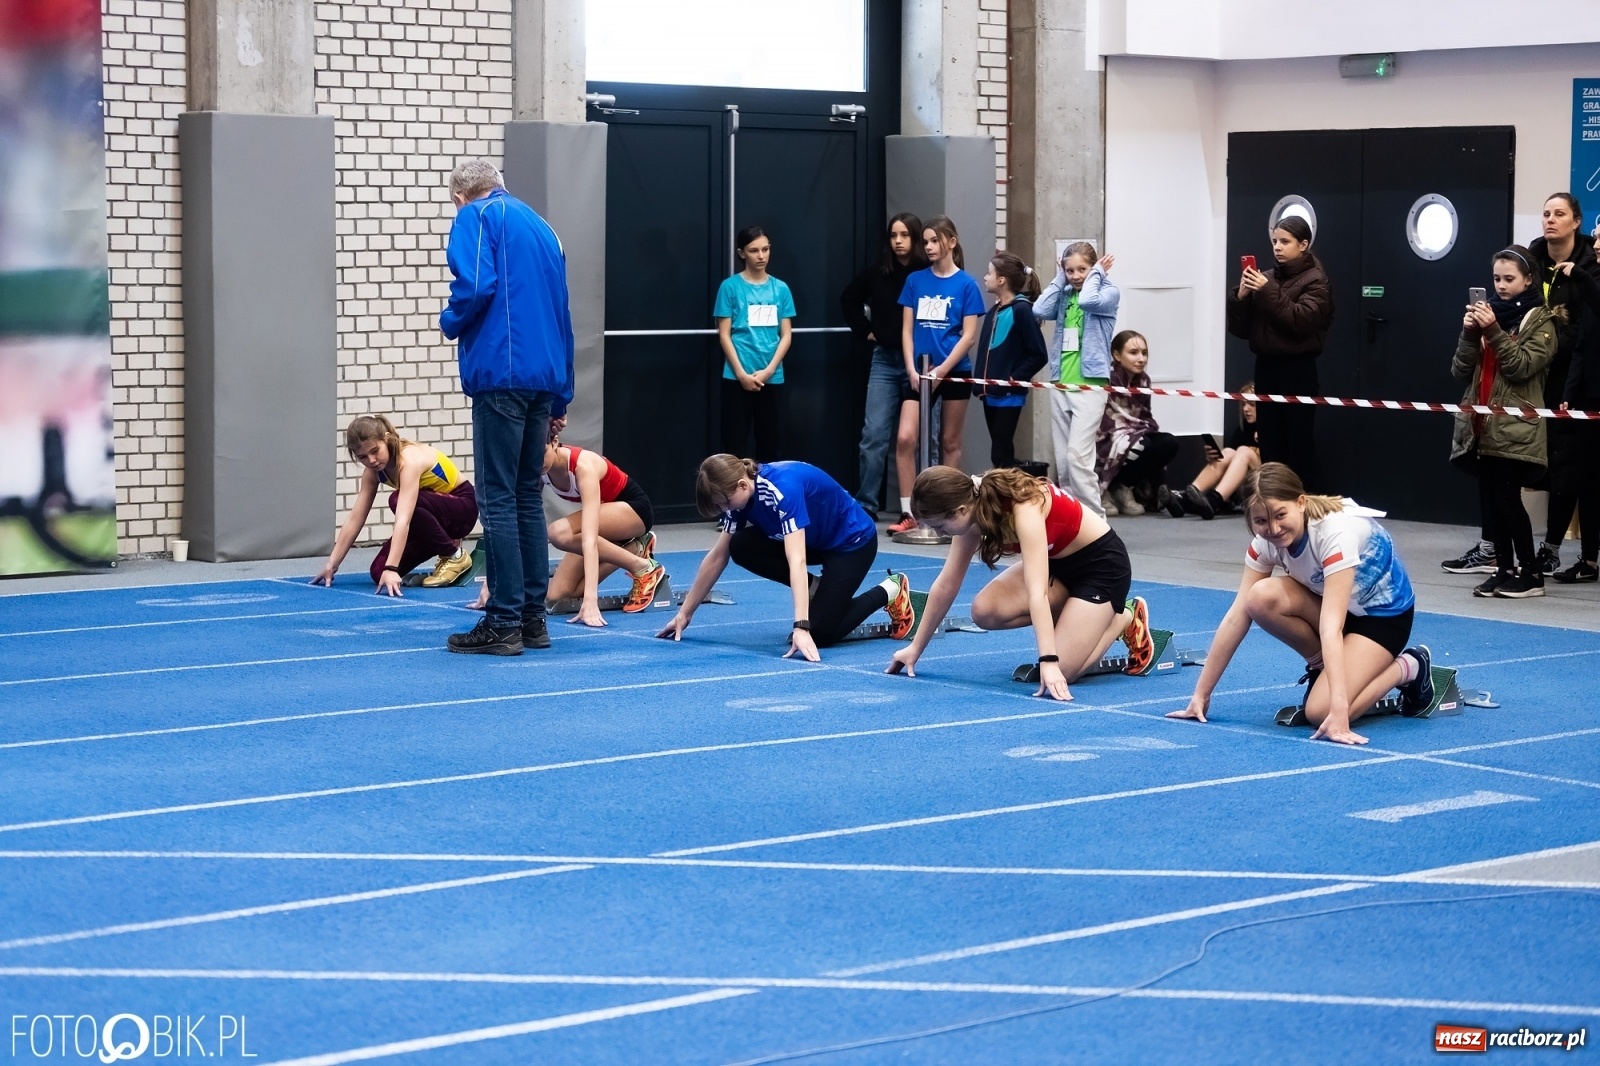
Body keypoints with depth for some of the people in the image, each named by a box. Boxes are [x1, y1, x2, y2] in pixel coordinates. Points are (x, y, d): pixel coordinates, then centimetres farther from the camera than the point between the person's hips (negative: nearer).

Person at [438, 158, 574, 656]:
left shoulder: (475, 217, 0)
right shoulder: (540, 225, 22)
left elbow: (475, 285, -18)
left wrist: (450, 322, 3)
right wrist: (560, 398, 24)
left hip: (501, 372, -7)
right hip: (545, 376, 7)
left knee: (498, 499, -5)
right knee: (528, 495, 13)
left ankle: (504, 623, -5)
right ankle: (533, 618, 14)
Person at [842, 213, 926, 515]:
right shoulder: (877, 273, 4)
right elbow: (849, 299, 19)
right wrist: (865, 330, 12)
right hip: (885, 360, 3)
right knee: (874, 433, -1)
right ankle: (865, 504, 3)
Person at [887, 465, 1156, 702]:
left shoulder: (1024, 509, -35)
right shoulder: (974, 508, -13)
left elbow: (1037, 592, -43)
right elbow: (946, 585, -3)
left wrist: (1049, 663, -49)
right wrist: (915, 648, 1)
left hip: (1101, 563, -7)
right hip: (1058, 561, 7)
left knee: (1060, 671, -18)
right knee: (985, 610, -17)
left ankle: (1127, 618, 6)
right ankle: (1071, 619, 6)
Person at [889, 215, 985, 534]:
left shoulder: (966, 284, -3)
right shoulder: (915, 281, 5)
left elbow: (969, 336, -5)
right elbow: (907, 330, 6)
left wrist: (941, 371, -13)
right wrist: (912, 370, -5)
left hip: (954, 373, -2)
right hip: (919, 373, 2)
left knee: (950, 442, 6)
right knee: (905, 437, -11)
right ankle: (908, 512, -7)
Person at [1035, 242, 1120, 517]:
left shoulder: (1108, 292, -1)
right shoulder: (1064, 295, 12)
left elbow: (1088, 300, -22)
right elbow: (1040, 310, -5)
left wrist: (1097, 274, -5)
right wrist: (1059, 280, 4)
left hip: (1090, 384, -6)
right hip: (1060, 385, 6)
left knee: (1078, 455, -16)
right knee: (1063, 462, 7)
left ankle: (1095, 518, -12)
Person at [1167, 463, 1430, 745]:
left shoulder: (1336, 532, -35)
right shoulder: (1266, 540, -16)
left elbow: (1331, 626, -43)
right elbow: (1237, 615, -14)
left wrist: (1338, 711, -48)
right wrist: (1201, 695, -16)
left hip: (1384, 612, -6)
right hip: (1335, 604, 6)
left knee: (1321, 713, -25)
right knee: (1261, 598, -25)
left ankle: (1409, 667, 0)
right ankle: (1322, 668, 0)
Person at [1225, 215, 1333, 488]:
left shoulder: (1315, 281, -1)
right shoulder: (1268, 277, 13)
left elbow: (1301, 321, -17)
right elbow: (1241, 328, 11)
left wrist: (1269, 291, -17)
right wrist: (1241, 297, -6)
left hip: (1297, 370, -5)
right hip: (1266, 366, 5)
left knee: (1298, 443, -4)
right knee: (1269, 442, 5)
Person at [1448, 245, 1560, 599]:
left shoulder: (1540, 320, -1)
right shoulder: (1489, 312, 14)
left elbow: (1522, 366, -14)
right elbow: (1460, 371, 9)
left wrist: (1494, 331, -21)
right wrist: (1469, 333, -6)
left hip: (1515, 428, -6)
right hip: (1482, 425, 6)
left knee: (1507, 498, -9)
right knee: (1489, 499, 4)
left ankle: (1532, 574, 0)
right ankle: (1504, 569, 12)